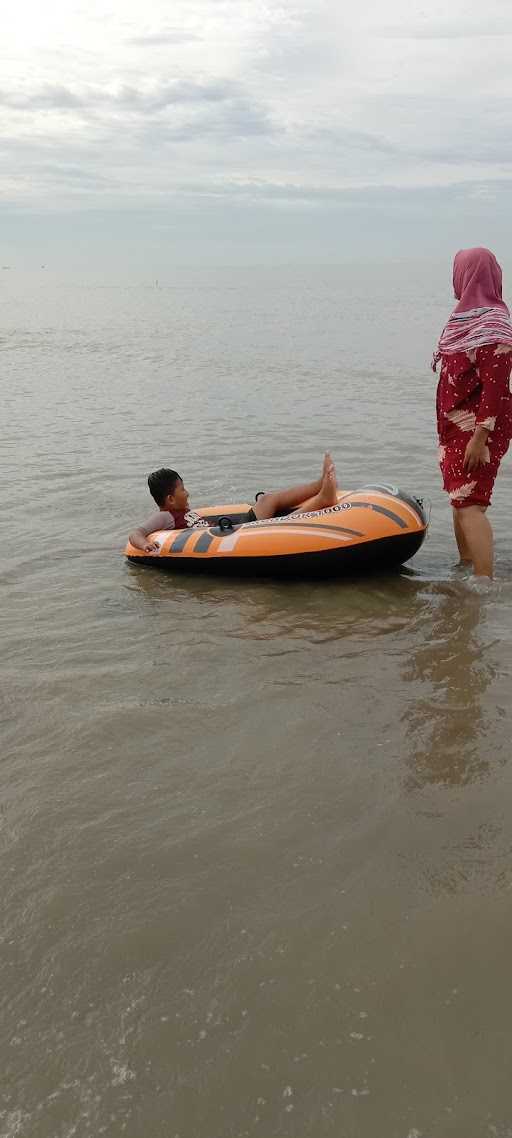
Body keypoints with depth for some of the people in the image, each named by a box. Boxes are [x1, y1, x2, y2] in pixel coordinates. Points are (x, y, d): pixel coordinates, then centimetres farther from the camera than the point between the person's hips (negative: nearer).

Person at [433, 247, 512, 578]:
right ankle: (466, 566, 30)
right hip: (456, 426, 10)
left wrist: (480, 438, -25)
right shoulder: (468, 315, 12)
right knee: (460, 498, 17)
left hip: (478, 428, -10)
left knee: (470, 505, -13)